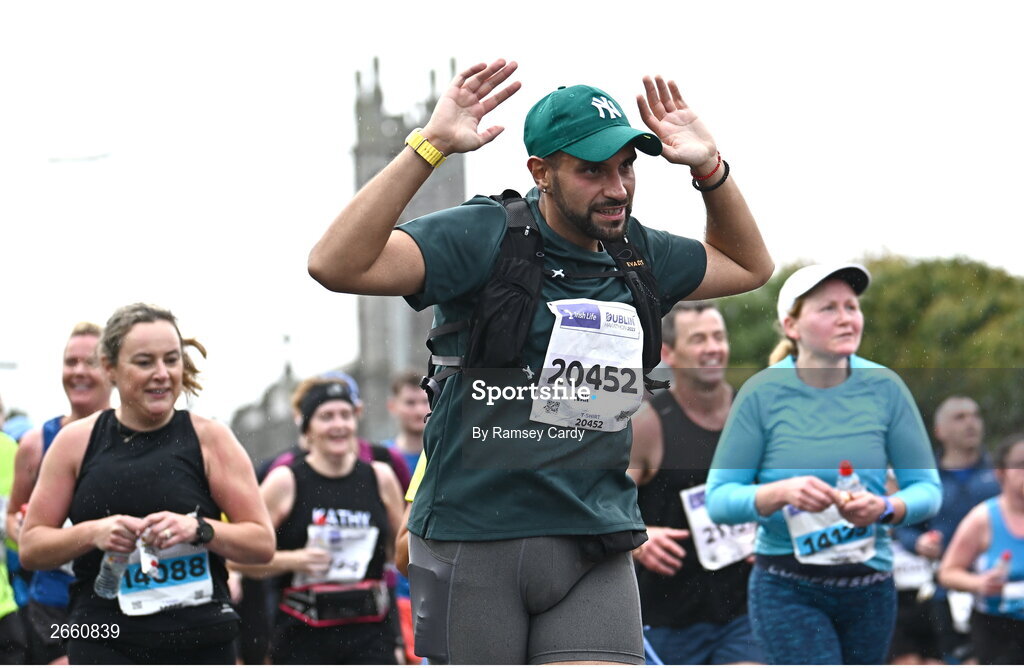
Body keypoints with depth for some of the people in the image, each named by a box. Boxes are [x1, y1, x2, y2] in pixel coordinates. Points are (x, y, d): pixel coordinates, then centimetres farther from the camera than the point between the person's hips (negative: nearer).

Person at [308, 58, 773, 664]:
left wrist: (709, 167, 14)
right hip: (474, 540, -4)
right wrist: (430, 146, -22)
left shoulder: (638, 254, 12)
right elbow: (337, 265, -19)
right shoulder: (487, 238, -7)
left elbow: (750, 267, 31)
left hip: (597, 551, 4)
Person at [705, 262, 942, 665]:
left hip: (870, 589, 3)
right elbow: (718, 500, -9)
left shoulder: (885, 388, -3)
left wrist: (885, 508, -21)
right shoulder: (762, 393, -8)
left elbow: (927, 489, 1)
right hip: (787, 591, -3)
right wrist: (781, 492, -27)